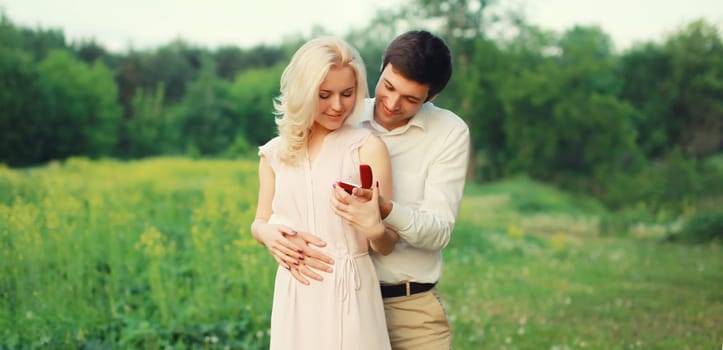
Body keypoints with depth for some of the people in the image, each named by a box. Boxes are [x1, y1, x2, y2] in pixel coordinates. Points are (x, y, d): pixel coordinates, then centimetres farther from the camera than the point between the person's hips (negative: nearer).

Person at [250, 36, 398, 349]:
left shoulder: (367, 147, -7)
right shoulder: (275, 153, 4)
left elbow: (386, 245, -7)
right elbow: (260, 222, 14)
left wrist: (375, 230, -30)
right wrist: (267, 233, -9)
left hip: (347, 293, -3)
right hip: (293, 295, 3)